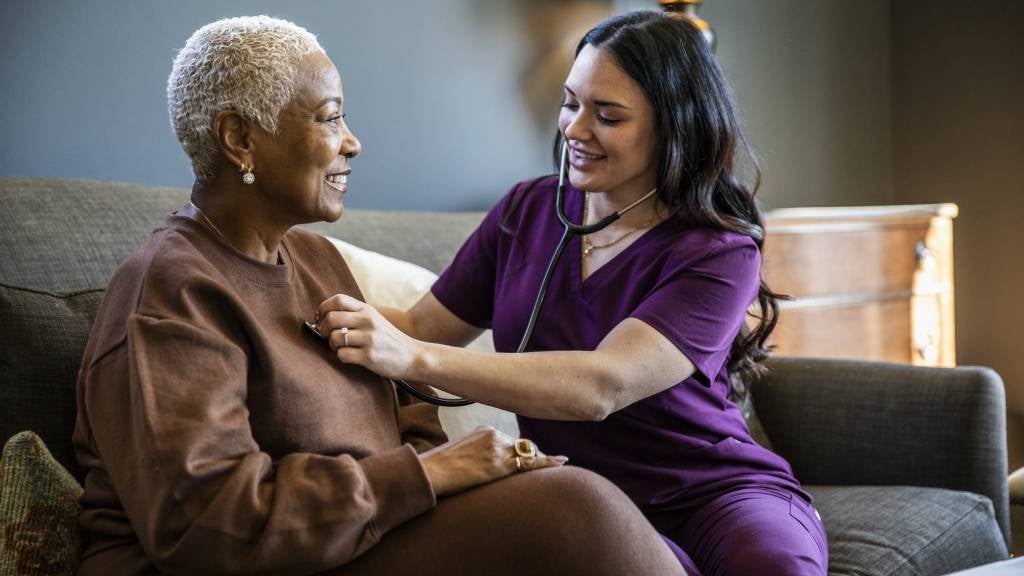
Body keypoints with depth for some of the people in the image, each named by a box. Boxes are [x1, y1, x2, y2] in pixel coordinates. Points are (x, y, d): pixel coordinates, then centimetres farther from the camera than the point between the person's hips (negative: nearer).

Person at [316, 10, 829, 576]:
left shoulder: (720, 253, -12)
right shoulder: (527, 210, 4)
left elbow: (601, 388, -26)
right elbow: (422, 327, 9)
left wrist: (415, 359, -34)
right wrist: (342, 316, -12)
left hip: (720, 491, -1)